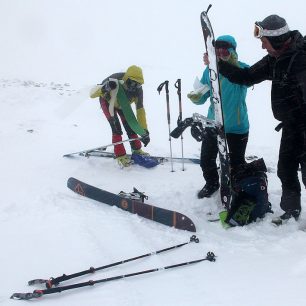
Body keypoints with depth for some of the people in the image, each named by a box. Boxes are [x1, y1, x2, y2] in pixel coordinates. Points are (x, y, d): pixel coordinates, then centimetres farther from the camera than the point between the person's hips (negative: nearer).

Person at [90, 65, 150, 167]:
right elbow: (92, 94, -38)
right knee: (116, 128, -18)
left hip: (122, 104, 4)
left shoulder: (138, 90, -29)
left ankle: (137, 150, 19)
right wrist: (104, 89, -60)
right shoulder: (115, 80, -41)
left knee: (130, 126, -3)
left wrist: (145, 131, -28)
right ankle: (120, 155, -8)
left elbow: (140, 110, -23)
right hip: (107, 101, -4)